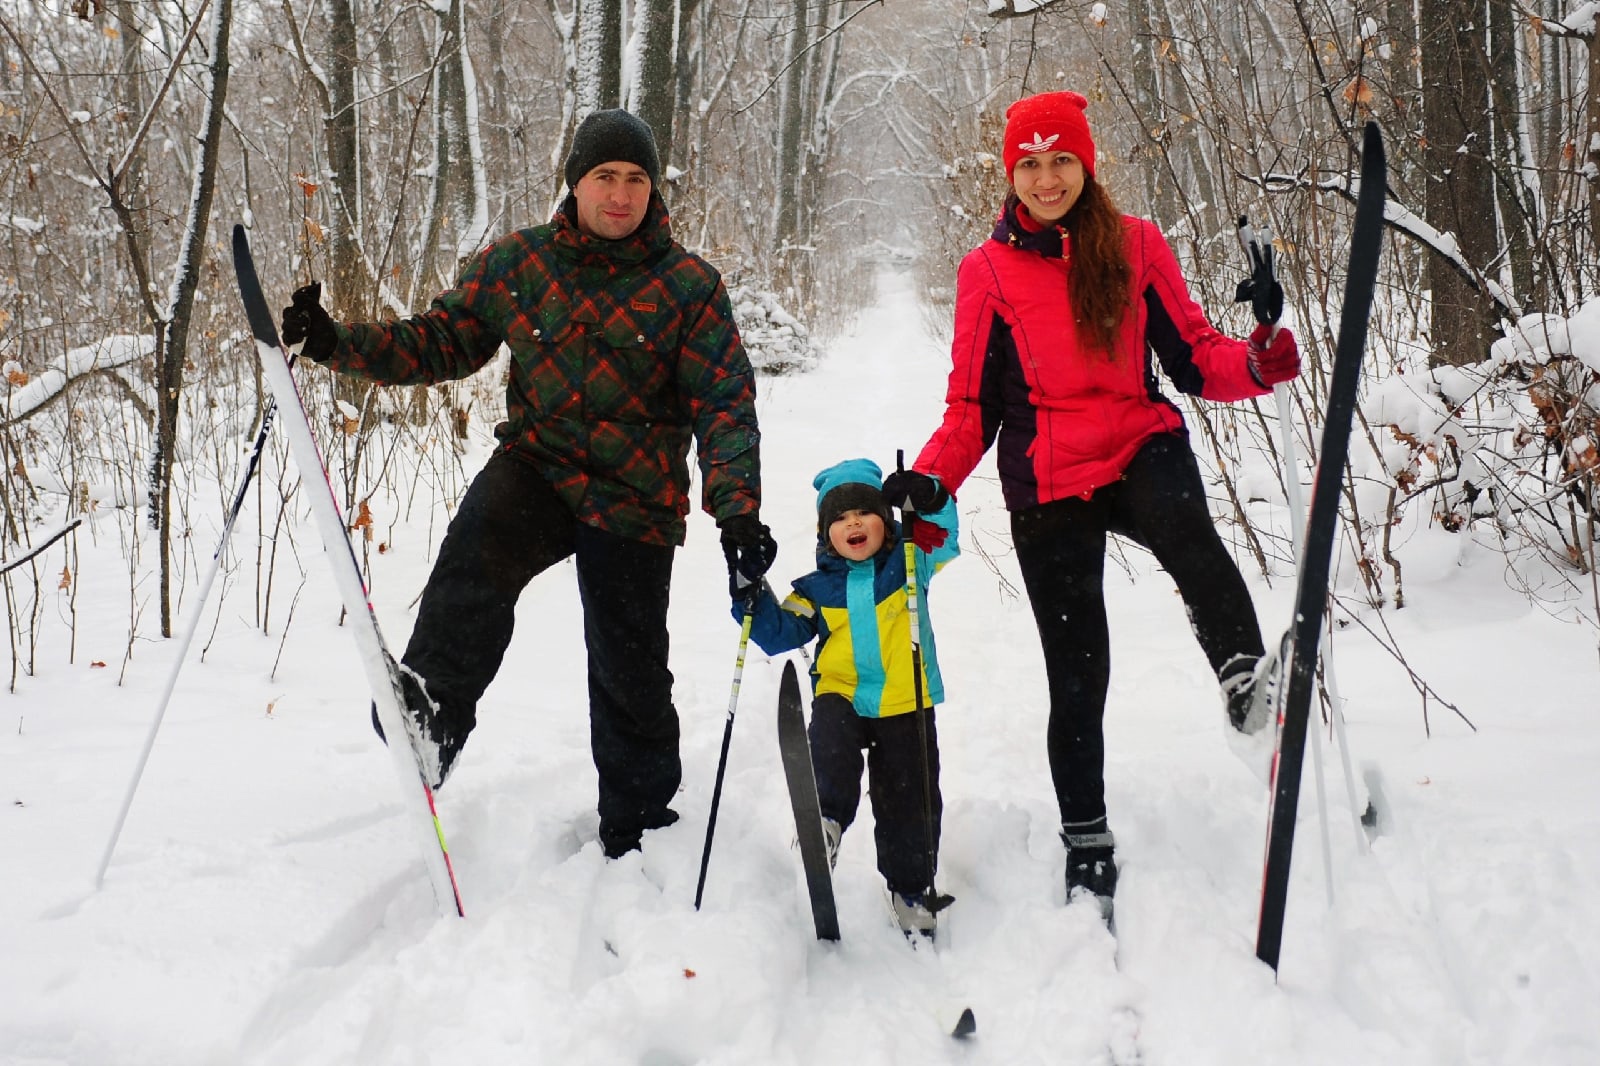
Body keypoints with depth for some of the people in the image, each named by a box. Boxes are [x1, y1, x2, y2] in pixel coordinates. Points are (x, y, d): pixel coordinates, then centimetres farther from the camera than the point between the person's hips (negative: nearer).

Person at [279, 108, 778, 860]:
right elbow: (440, 342, 8)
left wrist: (736, 510, -23)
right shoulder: (517, 262, 2)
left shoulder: (689, 287, -4)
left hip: (633, 501, -1)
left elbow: (725, 404, -8)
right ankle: (433, 708, -37)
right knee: (481, 541, -34)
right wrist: (338, 344, -7)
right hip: (535, 467, 1)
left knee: (629, 674, 7)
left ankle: (638, 832, 27)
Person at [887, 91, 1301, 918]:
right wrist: (930, 479, -12)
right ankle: (1086, 842, 21)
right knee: (1076, 676, 6)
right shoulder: (987, 271, 2)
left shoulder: (1136, 245, 3)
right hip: (1046, 486, 0)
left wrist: (1257, 363, -16)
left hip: (1140, 450, 0)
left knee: (1183, 529, -39)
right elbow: (973, 405, 4)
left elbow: (1192, 355, 5)